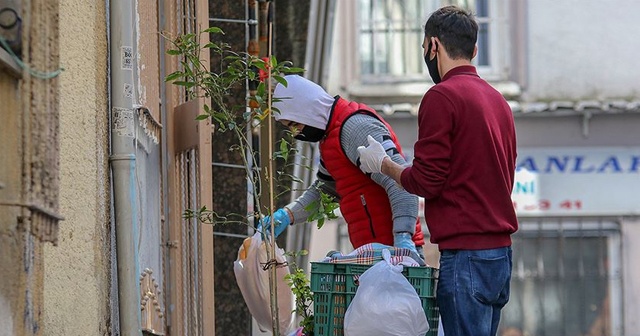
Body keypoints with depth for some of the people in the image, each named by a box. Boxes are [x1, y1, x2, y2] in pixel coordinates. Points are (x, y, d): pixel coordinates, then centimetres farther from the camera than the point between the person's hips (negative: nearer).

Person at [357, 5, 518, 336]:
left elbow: (425, 182, -12)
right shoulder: (497, 99, 17)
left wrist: (382, 163, 6)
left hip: (465, 255, -9)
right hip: (501, 251, 9)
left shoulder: (441, 97, -10)